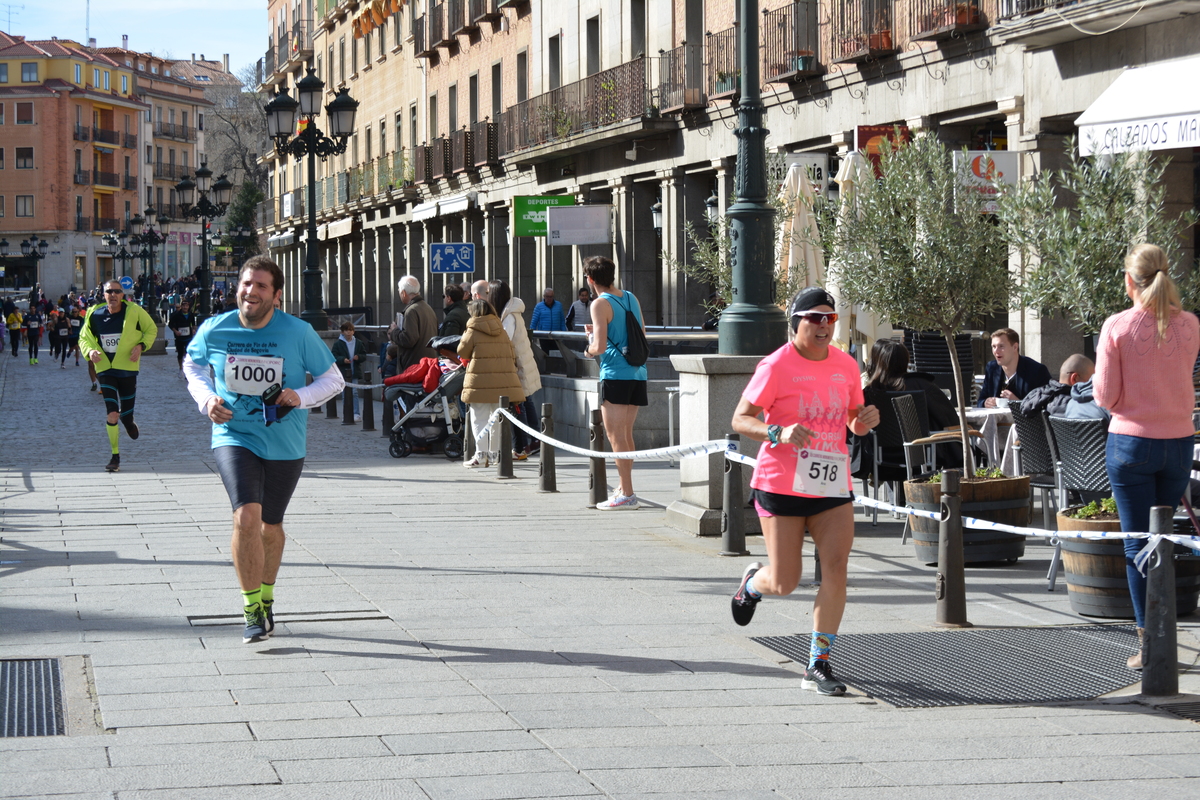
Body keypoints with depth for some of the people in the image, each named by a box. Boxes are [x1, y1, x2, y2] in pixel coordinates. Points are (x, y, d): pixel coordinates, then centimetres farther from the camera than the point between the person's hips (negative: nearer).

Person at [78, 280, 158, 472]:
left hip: (128, 368, 0)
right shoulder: (94, 315, -3)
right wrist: (90, 351, -13)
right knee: (112, 414, -10)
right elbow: (84, 338, 9)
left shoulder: (134, 312, -7)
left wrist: (141, 346, -10)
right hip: (105, 369, 0)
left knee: (126, 414, 5)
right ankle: (115, 456, 2)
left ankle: (128, 420, 46)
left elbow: (151, 329, 7)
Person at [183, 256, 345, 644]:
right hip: (234, 437, -1)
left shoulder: (299, 333, -9)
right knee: (246, 516, -21)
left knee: (270, 526, 14)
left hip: (285, 444, 1)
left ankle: (266, 596, 41)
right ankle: (252, 610, -10)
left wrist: (301, 397, -17)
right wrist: (207, 399, -3)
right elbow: (192, 366, 15)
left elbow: (333, 379, 2)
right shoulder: (214, 330, -5)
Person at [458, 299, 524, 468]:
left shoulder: (473, 330, -5)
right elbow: (512, 354, 14)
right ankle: (496, 453, 20)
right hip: (503, 382, 5)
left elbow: (462, 352, 2)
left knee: (480, 418, -1)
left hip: (481, 382, -5)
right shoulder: (502, 331, 12)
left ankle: (481, 455, -8)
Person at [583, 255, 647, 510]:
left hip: (615, 374, -8)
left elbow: (599, 347, -17)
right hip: (637, 374, 8)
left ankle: (627, 494, -7)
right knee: (625, 435, 15)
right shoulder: (631, 298, 12)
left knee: (615, 436, -4)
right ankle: (624, 488, 20)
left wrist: (589, 350, 6)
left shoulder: (601, 304, -10)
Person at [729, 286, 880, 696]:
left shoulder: (846, 366, 8)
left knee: (835, 567, -11)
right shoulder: (776, 366, -9)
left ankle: (818, 666, -3)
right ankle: (753, 582, 40)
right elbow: (740, 419, -9)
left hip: (833, 485, 4)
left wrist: (865, 420, -4)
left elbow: (854, 422, 20)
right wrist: (778, 432, -27)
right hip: (781, 485, -4)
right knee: (784, 583, 1)